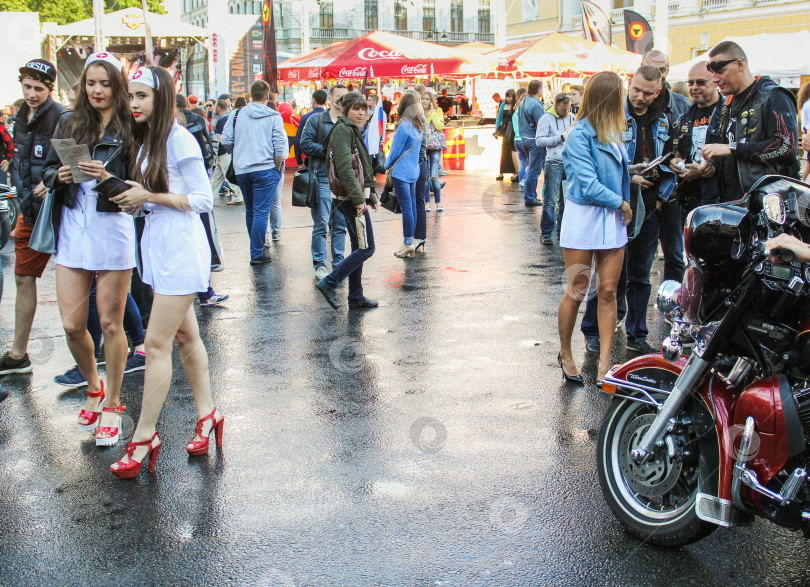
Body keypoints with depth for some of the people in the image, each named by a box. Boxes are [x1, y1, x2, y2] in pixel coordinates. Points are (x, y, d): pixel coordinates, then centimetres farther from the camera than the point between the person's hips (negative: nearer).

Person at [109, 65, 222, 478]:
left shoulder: (179, 139, -14)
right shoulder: (145, 141, 12)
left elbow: (203, 199, -15)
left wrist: (149, 197, -15)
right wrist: (132, 199, -1)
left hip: (180, 250, -9)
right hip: (158, 247, 9)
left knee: (157, 344, -5)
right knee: (185, 336, 15)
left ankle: (144, 437, 3)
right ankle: (206, 415, 27)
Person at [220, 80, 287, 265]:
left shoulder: (237, 115, 4)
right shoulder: (274, 116, -5)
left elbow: (226, 140, 1)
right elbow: (279, 145, -11)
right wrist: (277, 167, 2)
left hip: (241, 170, 4)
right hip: (265, 168, -4)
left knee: (250, 210, 18)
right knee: (261, 212, -2)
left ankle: (257, 246, 31)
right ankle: (257, 253, -2)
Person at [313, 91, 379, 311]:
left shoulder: (353, 130, 19)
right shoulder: (343, 129, -12)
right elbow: (344, 168, -21)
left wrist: (370, 195, 20)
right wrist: (359, 198, -23)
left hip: (355, 198, 10)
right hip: (351, 199, -10)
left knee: (359, 249, 12)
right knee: (366, 248, -8)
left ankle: (356, 298, 18)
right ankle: (329, 283, -4)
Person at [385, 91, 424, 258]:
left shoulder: (404, 126, -15)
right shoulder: (419, 126, 9)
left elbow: (396, 150, -10)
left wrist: (387, 164, 5)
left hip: (401, 172, -8)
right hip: (414, 171, 8)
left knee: (406, 208, -6)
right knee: (412, 207, 9)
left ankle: (408, 243, -2)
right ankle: (408, 243, 15)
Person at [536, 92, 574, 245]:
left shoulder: (572, 117, 13)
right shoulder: (547, 118, -3)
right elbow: (539, 140, -10)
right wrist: (560, 137, -13)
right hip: (554, 163, -5)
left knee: (567, 200, 8)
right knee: (550, 201, -4)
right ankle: (545, 233, 4)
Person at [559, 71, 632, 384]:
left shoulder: (611, 132, 8)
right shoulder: (579, 135, -13)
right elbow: (589, 186, -17)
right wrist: (621, 204, -8)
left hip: (612, 218, 6)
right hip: (584, 217, -6)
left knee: (608, 291, 4)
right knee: (576, 291, 2)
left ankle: (604, 362, 9)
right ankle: (565, 353, 22)